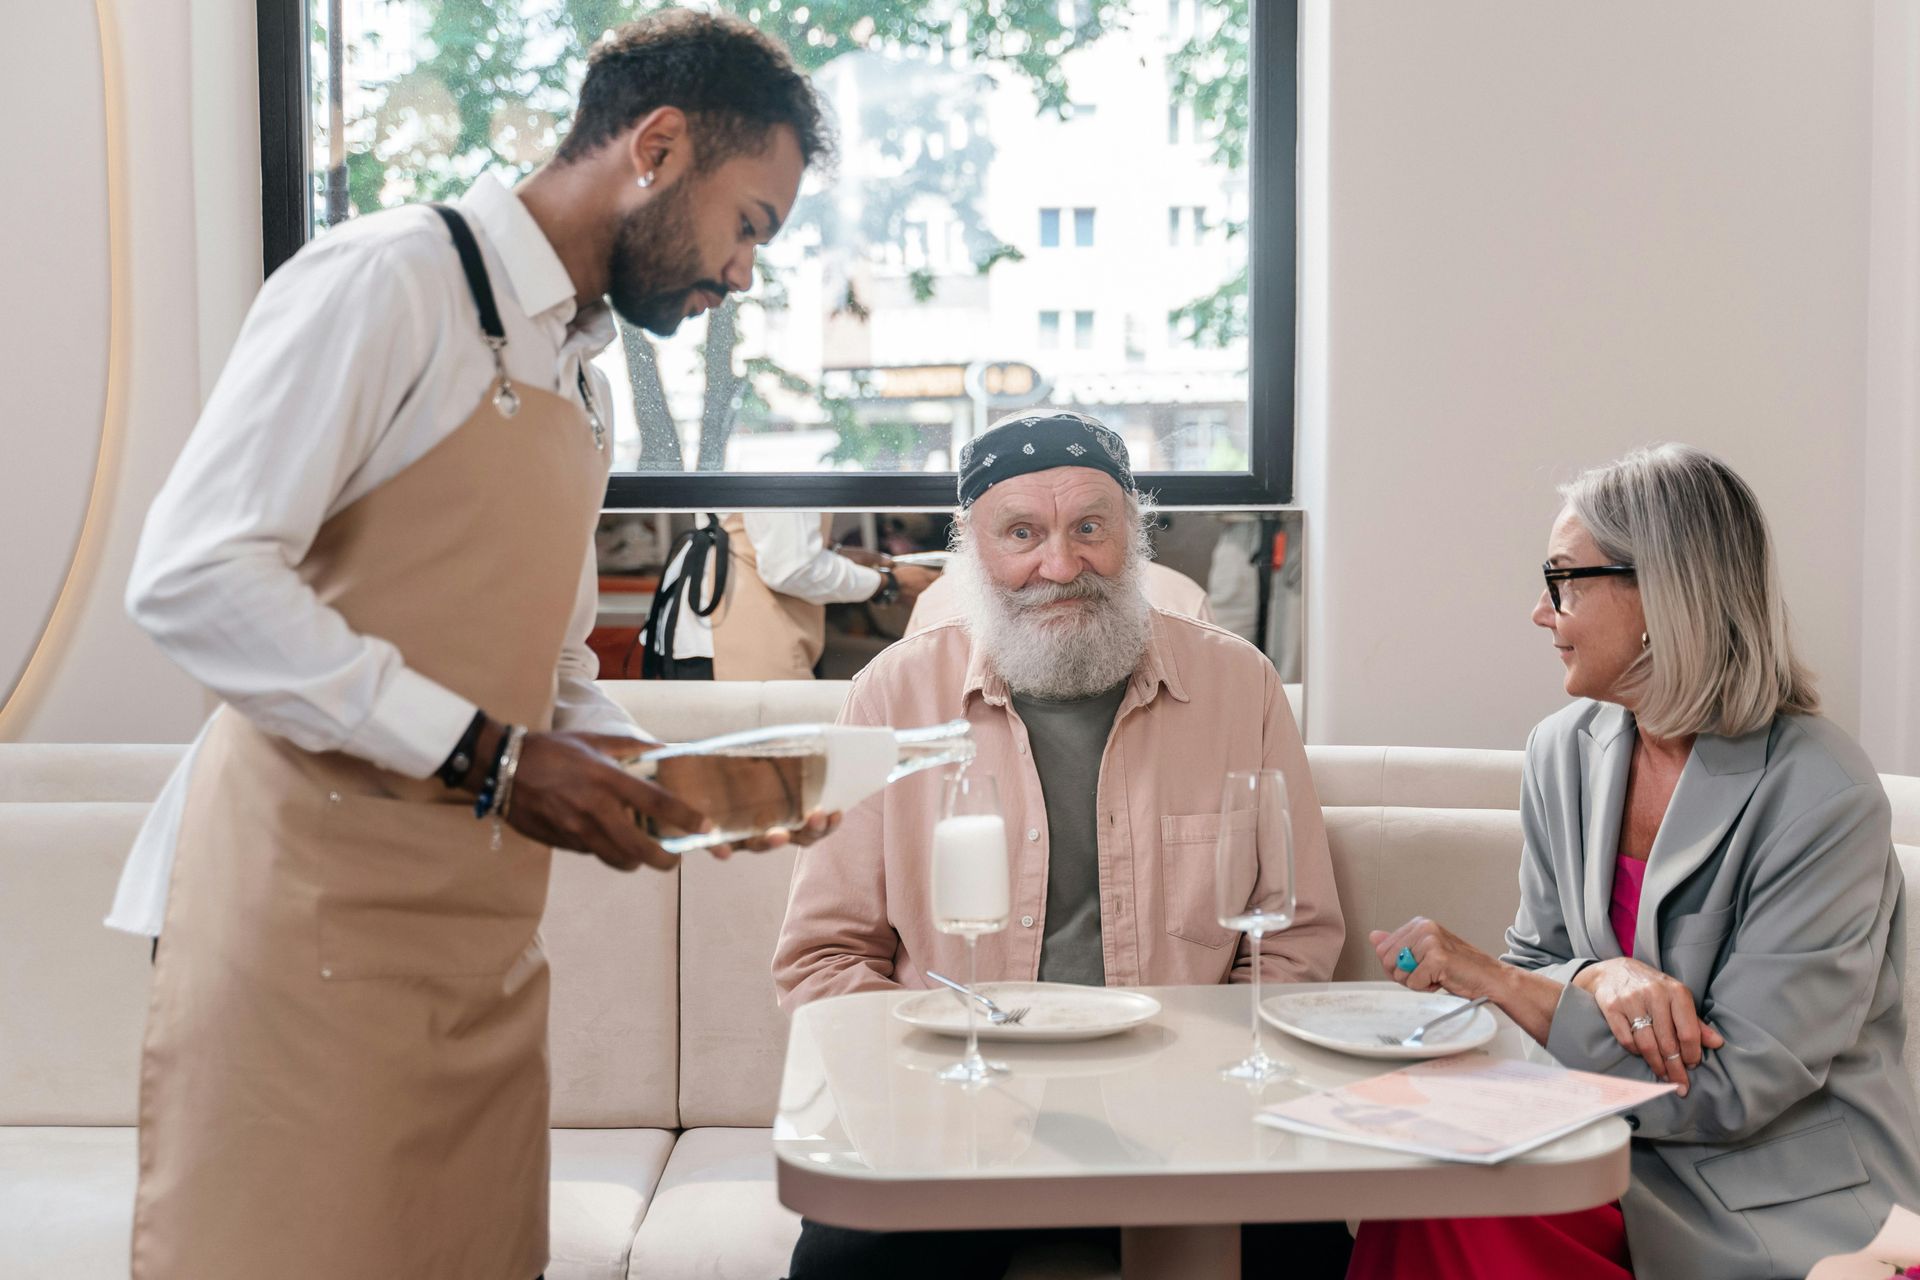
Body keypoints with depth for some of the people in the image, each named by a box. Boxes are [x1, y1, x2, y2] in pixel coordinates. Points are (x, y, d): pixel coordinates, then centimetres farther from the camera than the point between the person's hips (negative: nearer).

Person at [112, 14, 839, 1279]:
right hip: (312, 915, -8)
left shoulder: (583, 384, 20)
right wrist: (480, 754, -19)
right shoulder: (394, 282, -7)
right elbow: (192, 577, -17)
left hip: (484, 936, 8)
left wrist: (664, 784, 6)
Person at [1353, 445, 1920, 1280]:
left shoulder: (1824, 800, -16)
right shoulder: (1565, 750, 4)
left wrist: (1494, 981, -19)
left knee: (1443, 1206, -27)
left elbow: (1729, 1089, -17)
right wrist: (1600, 979, -16)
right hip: (1630, 1160, 5)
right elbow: (1536, 968, 8)